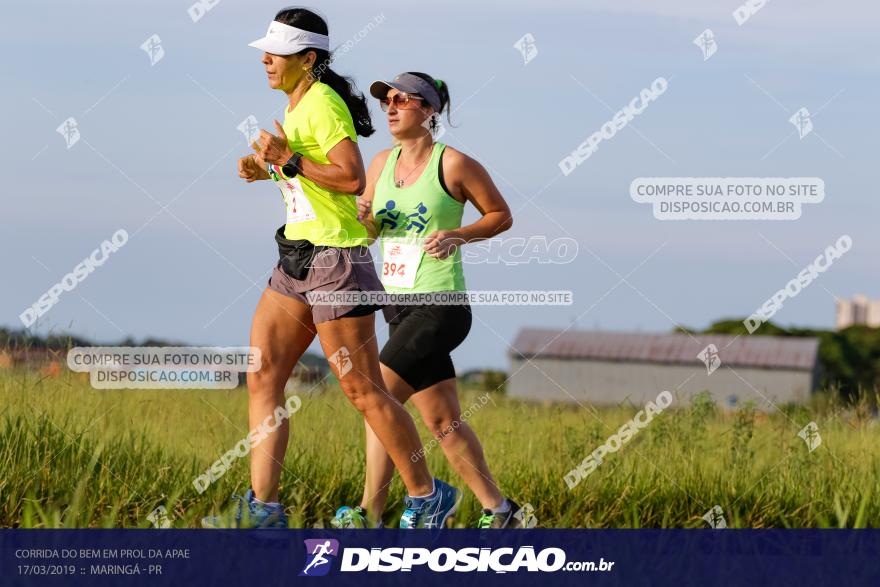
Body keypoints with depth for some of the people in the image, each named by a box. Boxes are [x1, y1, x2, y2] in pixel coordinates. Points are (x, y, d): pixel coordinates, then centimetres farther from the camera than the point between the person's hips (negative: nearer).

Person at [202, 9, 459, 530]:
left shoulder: (323, 103, -13)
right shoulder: (299, 106, 15)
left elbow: (353, 179, -22)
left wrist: (289, 161, -20)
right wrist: (268, 171, 12)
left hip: (334, 259, -10)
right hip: (297, 258, 10)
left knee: (363, 391, -4)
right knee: (264, 378, 0)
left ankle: (428, 498, 10)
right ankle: (263, 509, -3)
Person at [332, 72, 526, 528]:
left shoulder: (453, 164, -8)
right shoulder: (382, 164, 10)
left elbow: (502, 215, 1)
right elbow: (366, 234, 16)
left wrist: (458, 236, -15)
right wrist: (362, 217, -7)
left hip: (439, 305, -7)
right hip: (397, 303, 7)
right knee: (442, 421, 9)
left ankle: (370, 514, -9)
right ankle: (498, 510, 18)